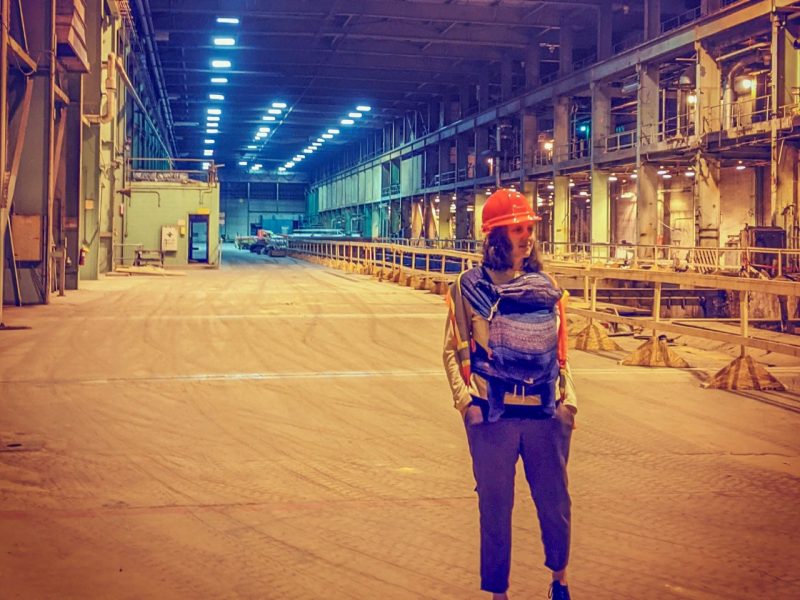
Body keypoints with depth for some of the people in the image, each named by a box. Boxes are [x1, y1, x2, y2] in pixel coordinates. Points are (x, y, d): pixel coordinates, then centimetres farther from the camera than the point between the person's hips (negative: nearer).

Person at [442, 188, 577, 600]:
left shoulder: (546, 288, 9)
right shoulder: (470, 287, 0)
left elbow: (560, 350, 14)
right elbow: (453, 350, -1)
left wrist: (568, 399, 5)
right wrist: (466, 400, -12)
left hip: (545, 413, 3)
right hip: (492, 414, -3)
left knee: (555, 500, 9)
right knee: (495, 505, 5)